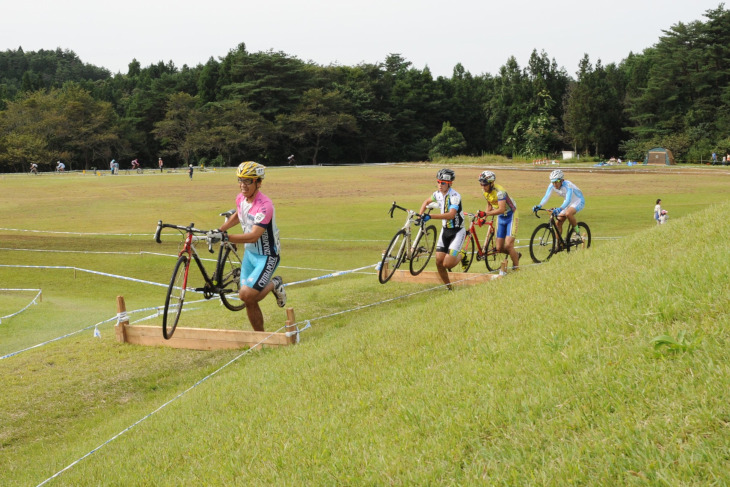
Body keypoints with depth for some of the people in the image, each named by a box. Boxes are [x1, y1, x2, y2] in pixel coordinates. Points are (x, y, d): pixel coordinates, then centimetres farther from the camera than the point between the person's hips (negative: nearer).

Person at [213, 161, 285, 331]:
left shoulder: (264, 206, -27)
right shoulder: (241, 198, -3)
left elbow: (253, 236, -34)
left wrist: (225, 237, -39)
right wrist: (219, 230, 8)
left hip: (267, 256, -7)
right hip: (249, 253, 7)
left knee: (246, 295, -20)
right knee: (249, 302, 6)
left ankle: (274, 285, 8)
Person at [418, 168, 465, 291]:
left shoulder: (455, 196, -22)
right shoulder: (438, 194, 0)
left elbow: (451, 215, -37)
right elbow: (426, 201, 21)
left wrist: (430, 216, -42)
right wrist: (420, 216, 7)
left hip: (457, 231, -7)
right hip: (445, 230, 7)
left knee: (447, 264, -15)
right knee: (439, 262, 0)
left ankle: (461, 256, 18)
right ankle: (448, 287, 18)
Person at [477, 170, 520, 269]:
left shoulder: (499, 191, -28)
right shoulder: (485, 191, -5)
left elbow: (501, 209, -38)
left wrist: (485, 213, -44)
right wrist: (484, 217, 0)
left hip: (510, 216, -7)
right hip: (500, 218, 7)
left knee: (508, 245, -16)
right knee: (499, 248, 3)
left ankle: (516, 267, 1)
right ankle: (516, 255, 30)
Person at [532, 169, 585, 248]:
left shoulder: (567, 185, -33)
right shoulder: (552, 186, -15)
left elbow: (568, 200, -43)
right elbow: (546, 196, -23)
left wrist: (560, 209, -59)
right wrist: (539, 206, -41)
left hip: (578, 201, -7)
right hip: (567, 203, 7)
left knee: (568, 213, -36)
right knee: (558, 223, -4)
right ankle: (559, 244, 8)